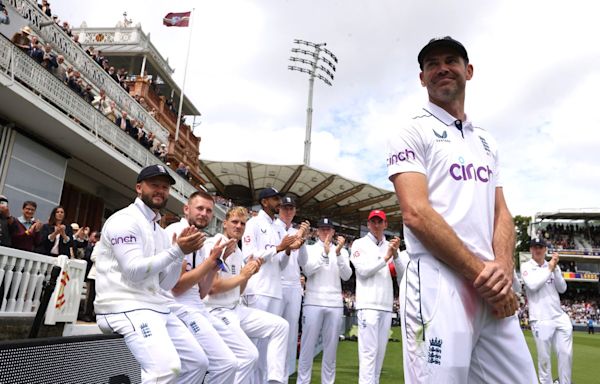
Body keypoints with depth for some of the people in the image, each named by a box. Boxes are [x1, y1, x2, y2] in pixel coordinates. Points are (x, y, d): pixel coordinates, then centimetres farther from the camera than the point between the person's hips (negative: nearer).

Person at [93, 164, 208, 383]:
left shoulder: (160, 232, 18)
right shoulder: (125, 220, -6)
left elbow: (166, 284, 13)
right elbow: (133, 271, -19)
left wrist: (181, 253, -2)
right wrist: (177, 251, -16)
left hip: (157, 308, 9)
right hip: (125, 308, -9)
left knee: (197, 362, 8)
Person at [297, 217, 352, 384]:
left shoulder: (342, 251, 12)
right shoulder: (309, 249, 7)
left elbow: (346, 276, -1)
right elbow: (307, 270, -9)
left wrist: (338, 253, -14)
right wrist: (325, 253, -19)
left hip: (335, 304, 2)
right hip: (313, 302, -2)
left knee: (331, 347, 6)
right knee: (308, 345, -2)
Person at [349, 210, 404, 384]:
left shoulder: (391, 246, 15)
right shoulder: (359, 244, 4)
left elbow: (402, 274, 6)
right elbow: (363, 270, -9)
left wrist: (395, 254, -10)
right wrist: (386, 257, -13)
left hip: (387, 305, 5)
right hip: (368, 304, -5)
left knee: (380, 351, 7)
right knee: (369, 351, -10)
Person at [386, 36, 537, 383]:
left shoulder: (486, 141, 21)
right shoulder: (411, 133, 1)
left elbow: (502, 213, 14)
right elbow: (416, 214, -12)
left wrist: (503, 269, -6)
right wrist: (482, 273, -12)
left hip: (493, 291, 6)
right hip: (439, 284, -6)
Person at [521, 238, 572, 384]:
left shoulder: (554, 266, 13)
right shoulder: (526, 266, 0)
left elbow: (562, 289, 5)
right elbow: (533, 285, -16)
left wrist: (555, 269, -6)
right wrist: (549, 268, -9)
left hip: (560, 316, 4)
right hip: (541, 319, -4)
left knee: (566, 354, 3)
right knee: (544, 357, -1)